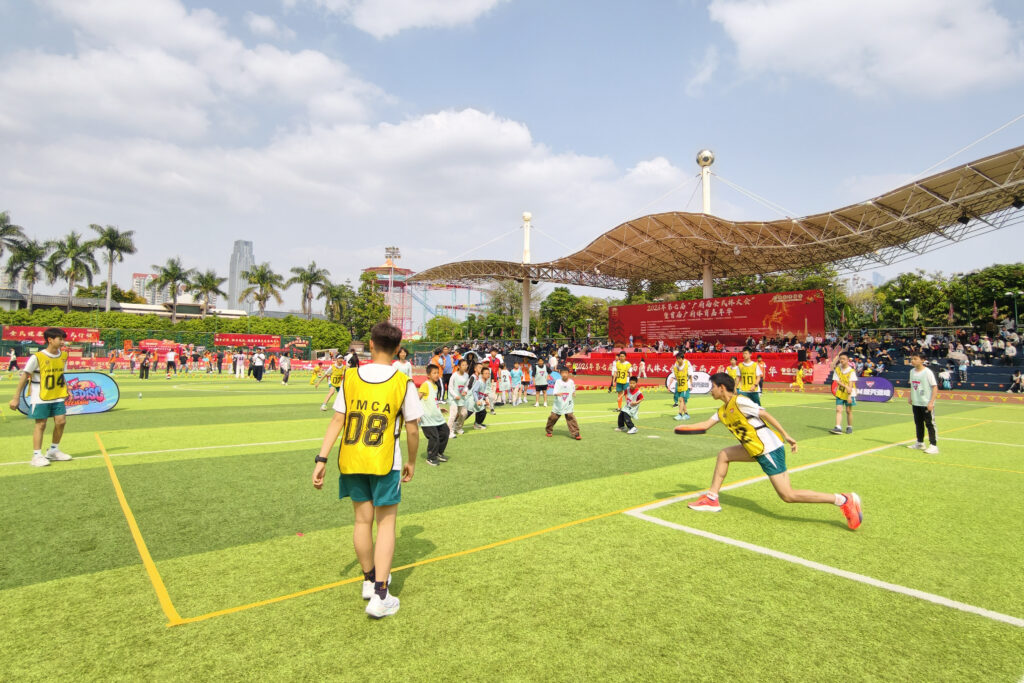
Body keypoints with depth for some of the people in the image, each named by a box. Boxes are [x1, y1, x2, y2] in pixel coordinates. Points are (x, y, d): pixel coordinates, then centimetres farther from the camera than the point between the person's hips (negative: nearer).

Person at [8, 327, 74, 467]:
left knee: (61, 421, 2)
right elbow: (24, 376, -10)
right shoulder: (37, 357, -14)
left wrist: (66, 390, 13)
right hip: (40, 397, -5)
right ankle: (36, 456, 7)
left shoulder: (64, 356, 2)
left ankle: (53, 451, 20)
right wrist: (16, 398, -9)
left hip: (57, 396, 5)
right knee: (41, 424, -2)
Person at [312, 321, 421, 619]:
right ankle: (380, 595, 4)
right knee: (386, 522, 7)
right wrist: (411, 462, 10)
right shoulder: (403, 383, -8)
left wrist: (322, 459, 1)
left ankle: (370, 580, 35)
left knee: (363, 520, 16)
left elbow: (337, 420, -3)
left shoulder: (350, 377, -1)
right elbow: (412, 429, -4)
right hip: (384, 461, -3)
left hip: (351, 460, 3)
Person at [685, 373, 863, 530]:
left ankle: (844, 500, -2)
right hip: (756, 449, 9)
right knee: (723, 455, 13)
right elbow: (706, 424, 16)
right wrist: (684, 427, 11)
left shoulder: (738, 401, -14)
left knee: (788, 495, -10)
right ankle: (712, 499, 17)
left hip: (769, 449, -9)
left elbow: (765, 414, -16)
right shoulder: (723, 410, 12)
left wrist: (785, 435, -18)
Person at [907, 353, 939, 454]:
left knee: (929, 424, -3)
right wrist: (910, 397, 10)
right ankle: (920, 443, 27)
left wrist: (931, 402, -18)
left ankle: (933, 446, 1)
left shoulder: (927, 372, -14)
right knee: (918, 423, 16)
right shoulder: (912, 371, 7)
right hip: (915, 403, 7)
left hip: (926, 404, -7)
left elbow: (935, 387, -13)